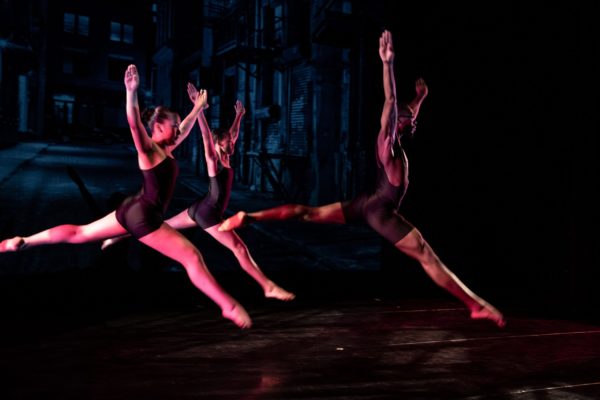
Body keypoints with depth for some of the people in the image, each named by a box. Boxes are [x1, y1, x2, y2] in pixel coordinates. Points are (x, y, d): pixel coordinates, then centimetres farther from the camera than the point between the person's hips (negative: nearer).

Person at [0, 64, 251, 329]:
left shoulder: (165, 150, 13)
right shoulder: (148, 149, -11)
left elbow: (185, 129, 29)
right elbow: (134, 123, -29)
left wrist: (198, 107, 37)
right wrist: (131, 92, -44)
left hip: (134, 211, 10)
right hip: (143, 216, -10)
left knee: (78, 233, 18)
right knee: (192, 257, -11)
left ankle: (22, 242, 23)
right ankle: (229, 307, -11)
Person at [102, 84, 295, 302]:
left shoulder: (225, 159, 9)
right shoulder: (213, 161, -13)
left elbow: (233, 134, 23)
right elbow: (206, 134, -24)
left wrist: (239, 115, 31)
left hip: (203, 210, 9)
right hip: (207, 213, -9)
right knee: (240, 248, -10)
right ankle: (268, 287, -10)